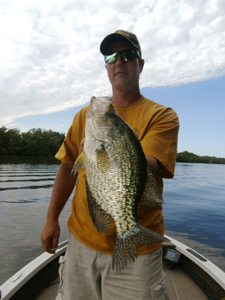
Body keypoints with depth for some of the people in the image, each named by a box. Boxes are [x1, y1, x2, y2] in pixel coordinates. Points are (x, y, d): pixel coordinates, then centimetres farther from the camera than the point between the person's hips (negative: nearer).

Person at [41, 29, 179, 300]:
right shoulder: (86, 114, 5)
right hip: (82, 240, 4)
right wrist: (51, 219, 7)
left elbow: (144, 166, -22)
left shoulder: (162, 115, -6)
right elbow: (68, 167, 7)